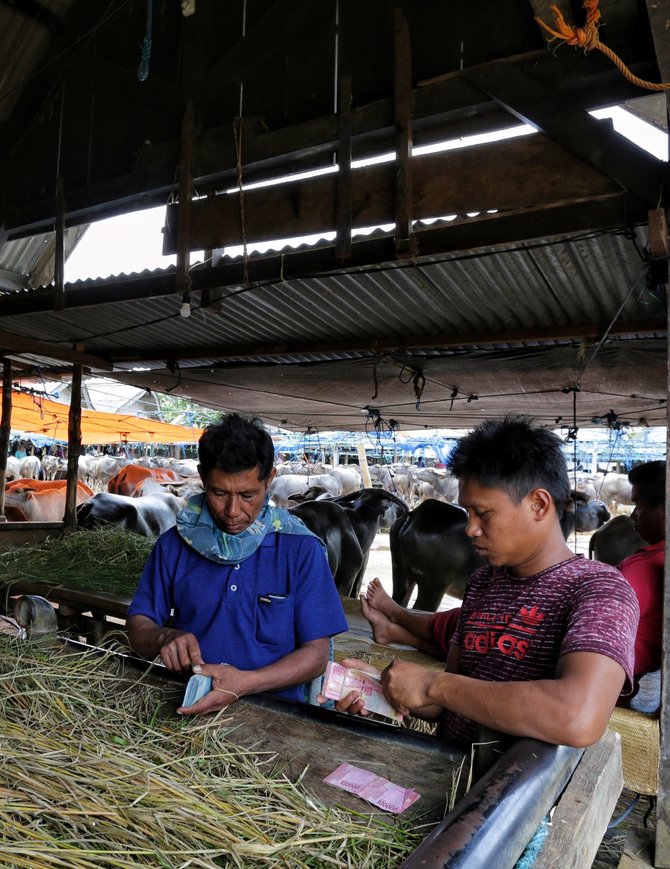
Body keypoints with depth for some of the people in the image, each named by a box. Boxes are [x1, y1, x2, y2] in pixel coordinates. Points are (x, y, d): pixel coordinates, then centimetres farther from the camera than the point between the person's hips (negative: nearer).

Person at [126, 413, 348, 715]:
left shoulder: (301, 549, -5)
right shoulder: (174, 544, 4)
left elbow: (316, 653, -6)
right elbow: (137, 625, 8)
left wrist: (244, 683, -22)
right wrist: (166, 637, -16)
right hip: (187, 706, 3)